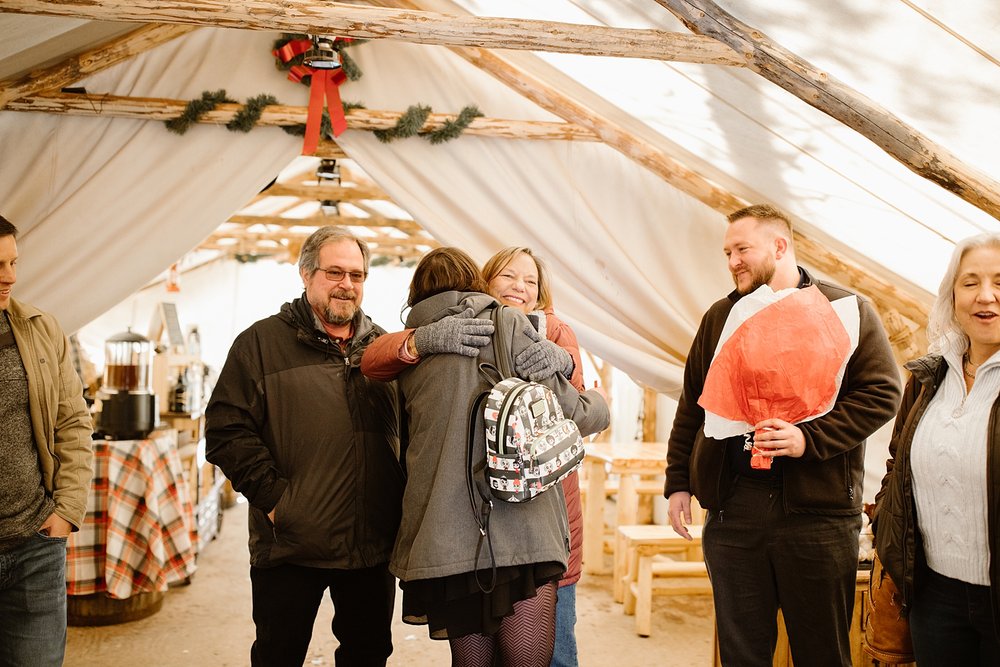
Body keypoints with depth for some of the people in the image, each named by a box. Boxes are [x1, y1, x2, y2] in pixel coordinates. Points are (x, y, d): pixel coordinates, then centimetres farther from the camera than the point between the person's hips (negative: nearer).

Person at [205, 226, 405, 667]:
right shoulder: (262, 342, -2)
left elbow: (407, 432, 19)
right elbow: (225, 431, -8)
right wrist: (273, 497, -13)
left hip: (373, 545, 4)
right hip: (290, 546, -4)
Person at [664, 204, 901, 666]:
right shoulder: (720, 317, 13)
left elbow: (881, 393, -5)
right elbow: (692, 406, 16)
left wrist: (809, 438, -16)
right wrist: (678, 482, 12)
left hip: (818, 507, -3)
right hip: (732, 504, 4)